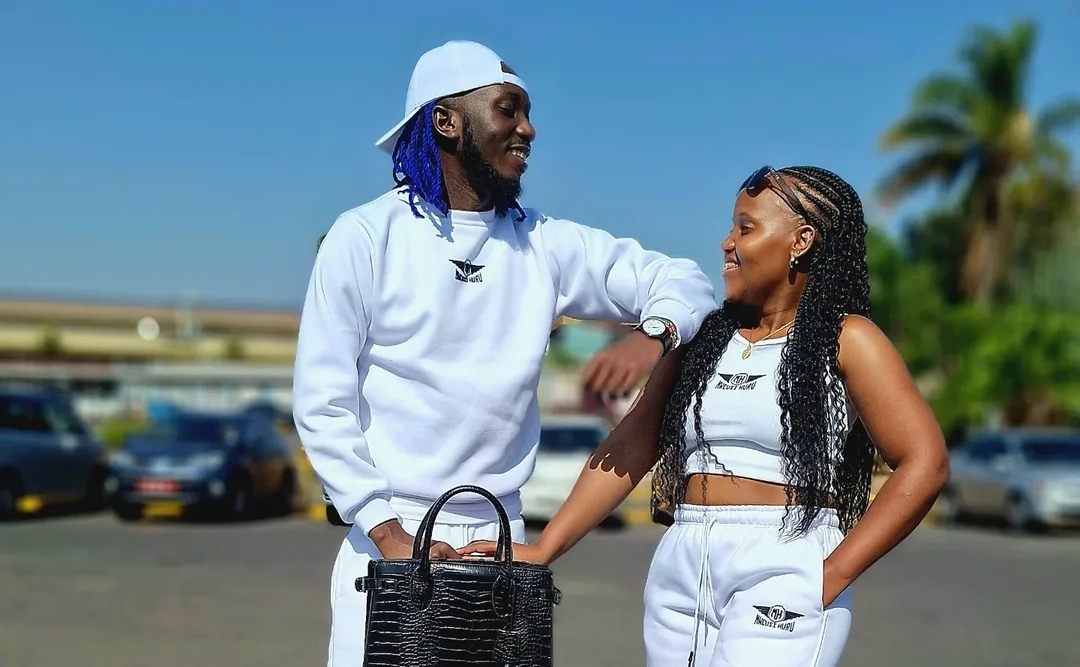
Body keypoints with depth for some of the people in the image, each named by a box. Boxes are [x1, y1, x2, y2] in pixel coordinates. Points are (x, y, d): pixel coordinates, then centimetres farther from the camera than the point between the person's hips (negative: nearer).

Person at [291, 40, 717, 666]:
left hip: (500, 536, 3)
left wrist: (651, 335, -16)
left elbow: (681, 279, 7)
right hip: (390, 533, -3)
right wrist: (385, 530, -14)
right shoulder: (367, 237, -5)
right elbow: (322, 400, -7)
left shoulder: (544, 244, 5)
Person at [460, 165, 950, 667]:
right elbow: (631, 446, 8)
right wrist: (544, 549, -1)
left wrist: (834, 573, -11)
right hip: (680, 578, 5)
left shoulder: (844, 340, 0)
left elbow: (924, 462, -7)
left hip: (782, 575, -5)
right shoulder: (704, 337, 14)